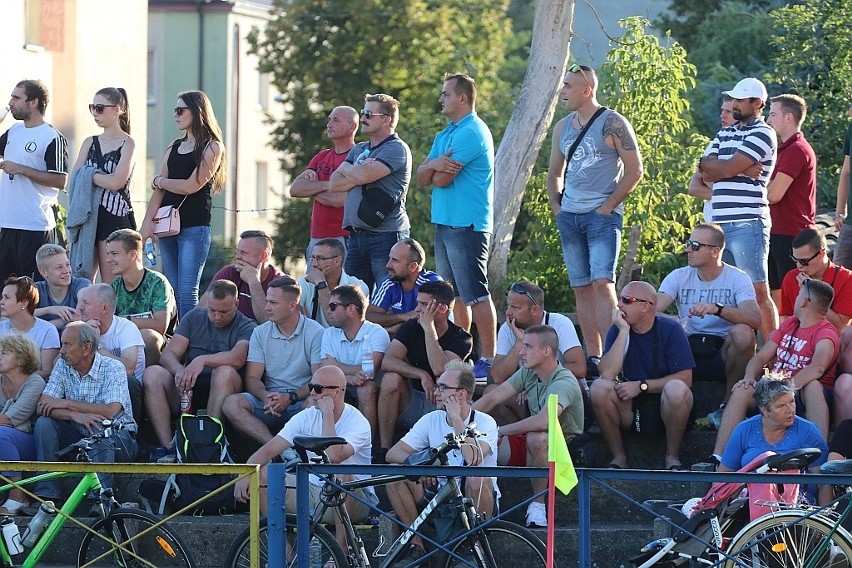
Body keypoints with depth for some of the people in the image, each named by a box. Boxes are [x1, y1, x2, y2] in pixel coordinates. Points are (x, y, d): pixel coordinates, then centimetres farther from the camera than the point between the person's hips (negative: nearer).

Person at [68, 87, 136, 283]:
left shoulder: (128, 144, -3)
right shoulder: (90, 143, 14)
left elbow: (116, 181, -15)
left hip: (116, 218, -6)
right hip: (88, 216, 6)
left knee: (110, 286, -6)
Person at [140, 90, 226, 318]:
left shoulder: (212, 148, -2)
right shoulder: (174, 148, 17)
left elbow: (191, 186, -11)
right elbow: (159, 191, 10)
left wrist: (159, 181, 3)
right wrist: (147, 222, -2)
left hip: (194, 227, -6)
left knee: (187, 291, -12)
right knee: (173, 291, 5)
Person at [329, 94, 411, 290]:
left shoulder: (396, 149, -6)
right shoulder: (358, 150, 20)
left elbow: (363, 176, -18)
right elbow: (334, 184, 10)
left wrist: (347, 168, 4)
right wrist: (358, 175, -7)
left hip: (386, 236, -8)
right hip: (357, 235, 8)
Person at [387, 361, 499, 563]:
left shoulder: (485, 423, -12)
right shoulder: (431, 420, 1)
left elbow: (473, 459, -32)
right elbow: (393, 453, -3)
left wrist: (456, 419, -24)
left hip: (473, 501, -4)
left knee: (477, 478, -37)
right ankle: (416, 545, -10)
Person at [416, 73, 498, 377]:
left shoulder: (472, 133, -13)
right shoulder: (445, 135, 19)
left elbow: (442, 179, -17)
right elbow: (422, 177, 11)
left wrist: (437, 169, 5)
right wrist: (434, 164, -10)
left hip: (467, 226, -10)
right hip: (445, 224, 10)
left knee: (476, 295, -10)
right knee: (455, 295, 12)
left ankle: (488, 360, -11)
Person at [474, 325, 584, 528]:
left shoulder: (564, 382, -24)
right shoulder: (528, 373, 1)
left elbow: (543, 420, -39)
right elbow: (491, 398, 0)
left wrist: (500, 431, -31)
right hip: (529, 445, 7)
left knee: (536, 438, -41)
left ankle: (538, 504, -25)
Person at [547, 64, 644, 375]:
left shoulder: (612, 124, -6)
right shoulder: (563, 127, 14)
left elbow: (634, 170, -8)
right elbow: (554, 173, 25)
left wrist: (609, 206, -11)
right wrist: (556, 207, 10)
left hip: (602, 214, -7)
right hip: (569, 216, 7)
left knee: (602, 283, -16)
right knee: (581, 288, 5)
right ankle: (592, 356, 8)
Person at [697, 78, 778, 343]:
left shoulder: (763, 134, -3)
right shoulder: (724, 134, 20)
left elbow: (726, 169, -13)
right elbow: (707, 176, 7)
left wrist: (707, 163, 6)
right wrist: (742, 169, -7)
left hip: (748, 223, -8)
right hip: (720, 223, 8)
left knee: (758, 291, -10)